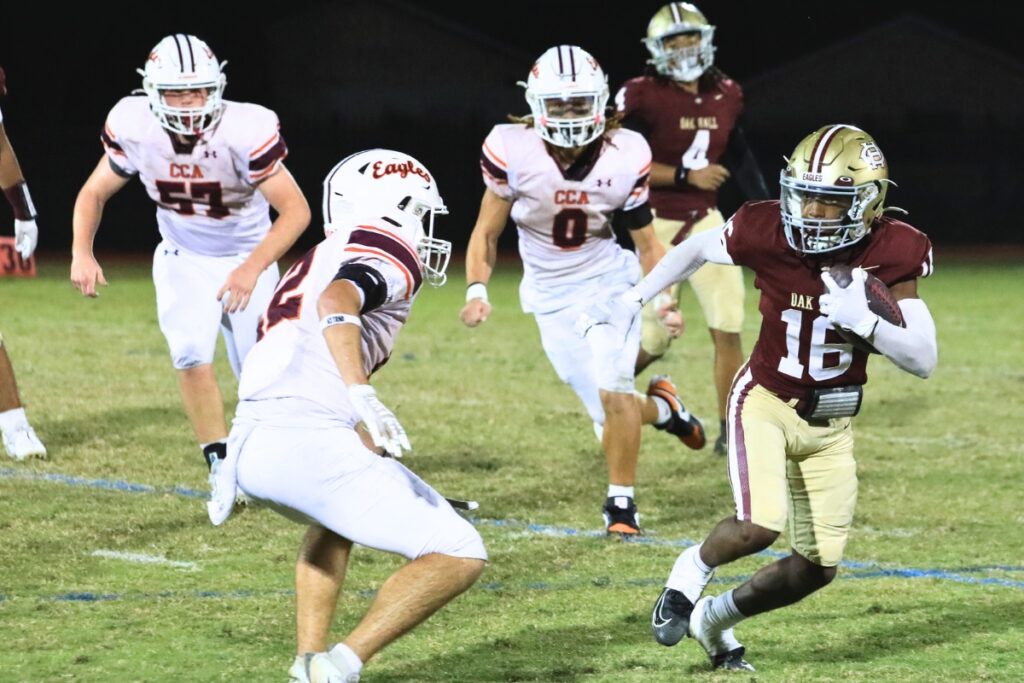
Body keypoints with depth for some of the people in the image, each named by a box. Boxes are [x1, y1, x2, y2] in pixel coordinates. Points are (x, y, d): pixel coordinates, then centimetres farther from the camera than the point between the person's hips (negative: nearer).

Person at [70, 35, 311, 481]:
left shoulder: (244, 131, -32)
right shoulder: (133, 128, -21)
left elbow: (296, 210, -30)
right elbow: (94, 193, -5)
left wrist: (253, 268, -43)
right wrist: (81, 253, -22)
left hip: (246, 258, -2)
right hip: (183, 259, 2)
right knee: (192, 354, -19)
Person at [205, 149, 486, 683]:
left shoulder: (313, 264, 29)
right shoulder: (390, 251, 4)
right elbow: (337, 303, -18)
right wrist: (363, 398, -28)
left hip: (251, 447, 9)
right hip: (309, 443, -9)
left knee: (336, 518, 40)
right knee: (458, 556, -2)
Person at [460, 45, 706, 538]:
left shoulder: (623, 158, -15)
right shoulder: (513, 152, -19)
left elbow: (647, 244, -3)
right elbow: (486, 233, -7)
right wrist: (476, 290, -23)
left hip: (608, 280, 0)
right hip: (552, 295, 1)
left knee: (613, 391, -19)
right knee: (610, 417, 0)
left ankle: (621, 503, 2)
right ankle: (661, 406, 36)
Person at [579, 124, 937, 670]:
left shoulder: (892, 253, -17)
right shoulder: (766, 234, -20)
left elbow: (924, 361, -16)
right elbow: (696, 250, 2)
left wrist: (866, 321, -32)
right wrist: (628, 303, 3)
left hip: (832, 423, 3)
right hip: (766, 403, -3)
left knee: (817, 567, 5)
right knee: (759, 528, -25)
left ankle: (715, 618, 31)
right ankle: (692, 571, 9)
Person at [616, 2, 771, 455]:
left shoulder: (725, 96, 4)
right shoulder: (643, 98, -14)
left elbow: (738, 156, 18)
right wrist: (687, 176, -22)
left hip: (706, 222, 5)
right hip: (658, 226, -5)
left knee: (728, 328, -3)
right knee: (655, 337, -1)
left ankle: (731, 431, 5)